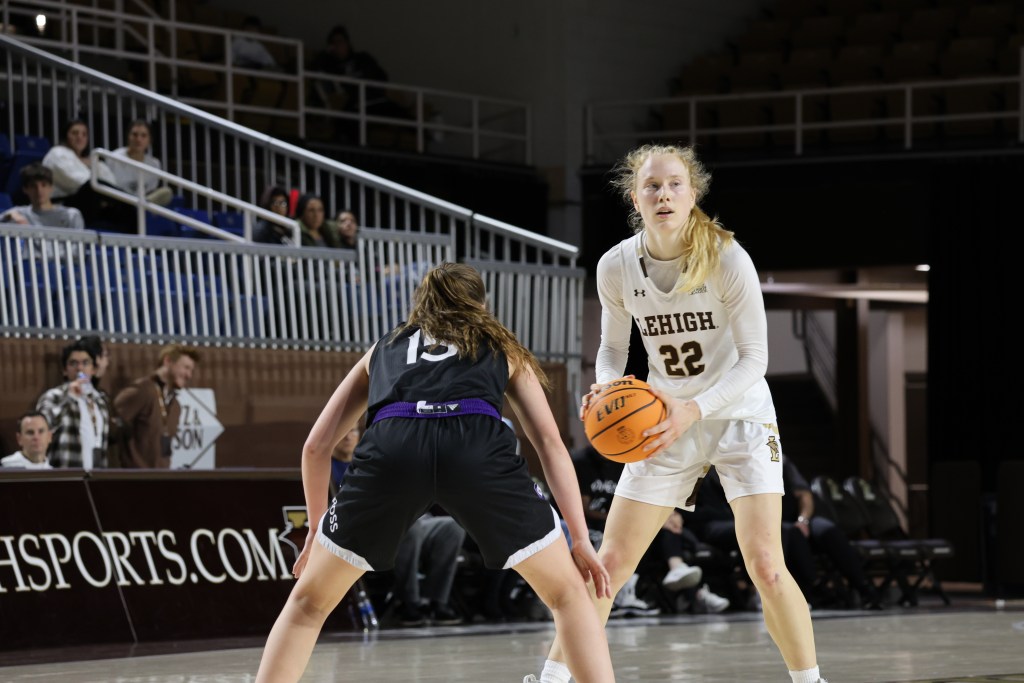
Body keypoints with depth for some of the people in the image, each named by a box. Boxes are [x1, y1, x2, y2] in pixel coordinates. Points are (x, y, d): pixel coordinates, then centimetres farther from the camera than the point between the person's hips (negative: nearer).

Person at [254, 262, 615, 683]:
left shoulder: (385, 349, 38)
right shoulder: (502, 348, 34)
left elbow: (316, 447, 34)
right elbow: (550, 442, 22)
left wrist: (317, 528, 46)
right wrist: (580, 539, 19)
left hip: (390, 449, 1)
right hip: (479, 450, -1)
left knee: (308, 603, 20)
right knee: (567, 594, 17)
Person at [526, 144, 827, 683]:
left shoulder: (727, 258, -20)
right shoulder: (616, 266, -10)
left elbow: (754, 357, -16)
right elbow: (613, 345, 6)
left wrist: (694, 409, -30)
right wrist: (606, 384, -17)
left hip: (738, 414, -3)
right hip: (666, 420, 3)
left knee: (765, 566, -15)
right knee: (611, 561, -1)